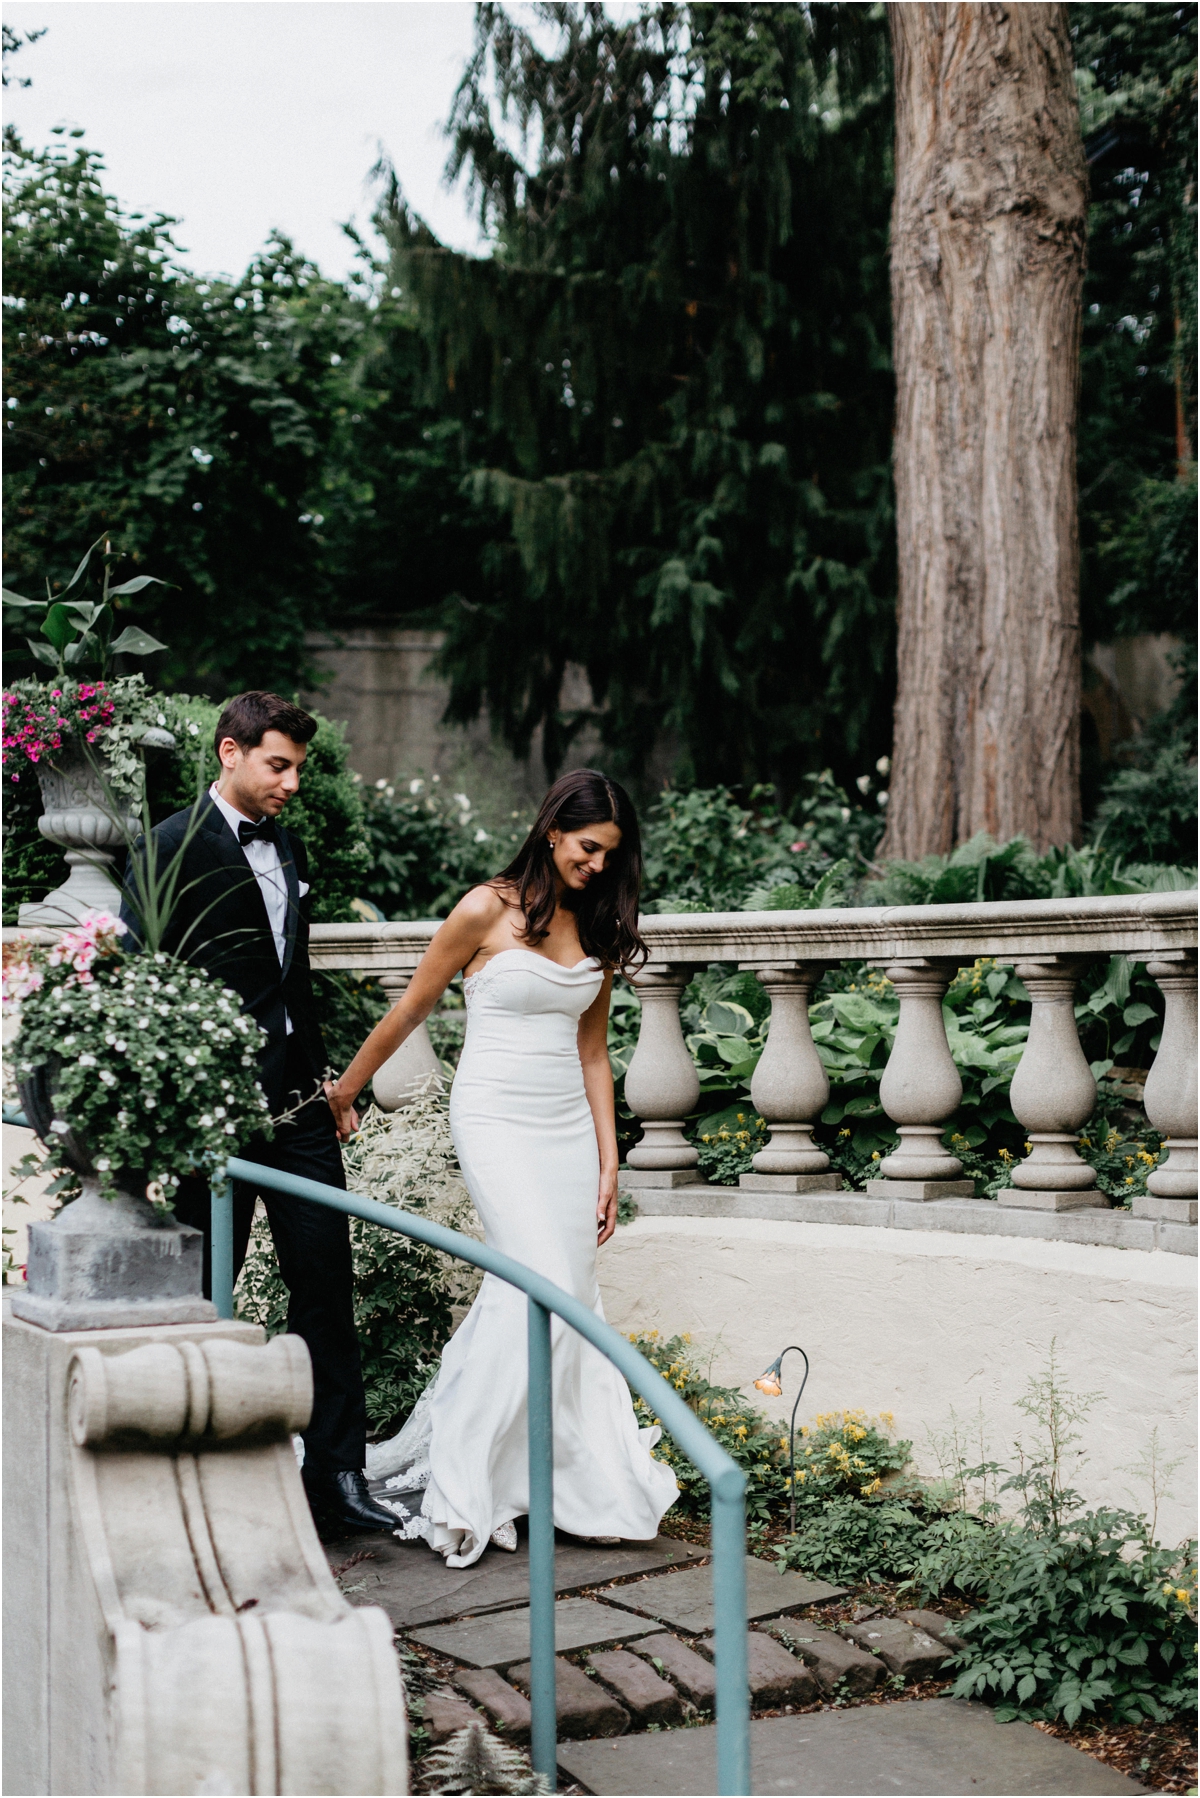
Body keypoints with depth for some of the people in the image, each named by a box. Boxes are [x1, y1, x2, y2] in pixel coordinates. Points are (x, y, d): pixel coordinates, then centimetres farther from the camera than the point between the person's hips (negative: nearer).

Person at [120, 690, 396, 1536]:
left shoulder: (290, 849, 15)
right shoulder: (173, 849, -7)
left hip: (298, 1107, 6)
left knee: (327, 1285, 5)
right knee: (205, 1296, 5)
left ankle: (337, 1473, 12)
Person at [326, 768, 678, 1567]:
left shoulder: (597, 928, 10)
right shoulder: (488, 911, -7)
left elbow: (592, 1051, 14)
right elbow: (410, 1011, 3)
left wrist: (609, 1163, 10)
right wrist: (346, 1091, 11)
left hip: (568, 1128, 6)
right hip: (497, 1121, -6)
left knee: (573, 1298, 2)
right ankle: (463, 1486, -6)